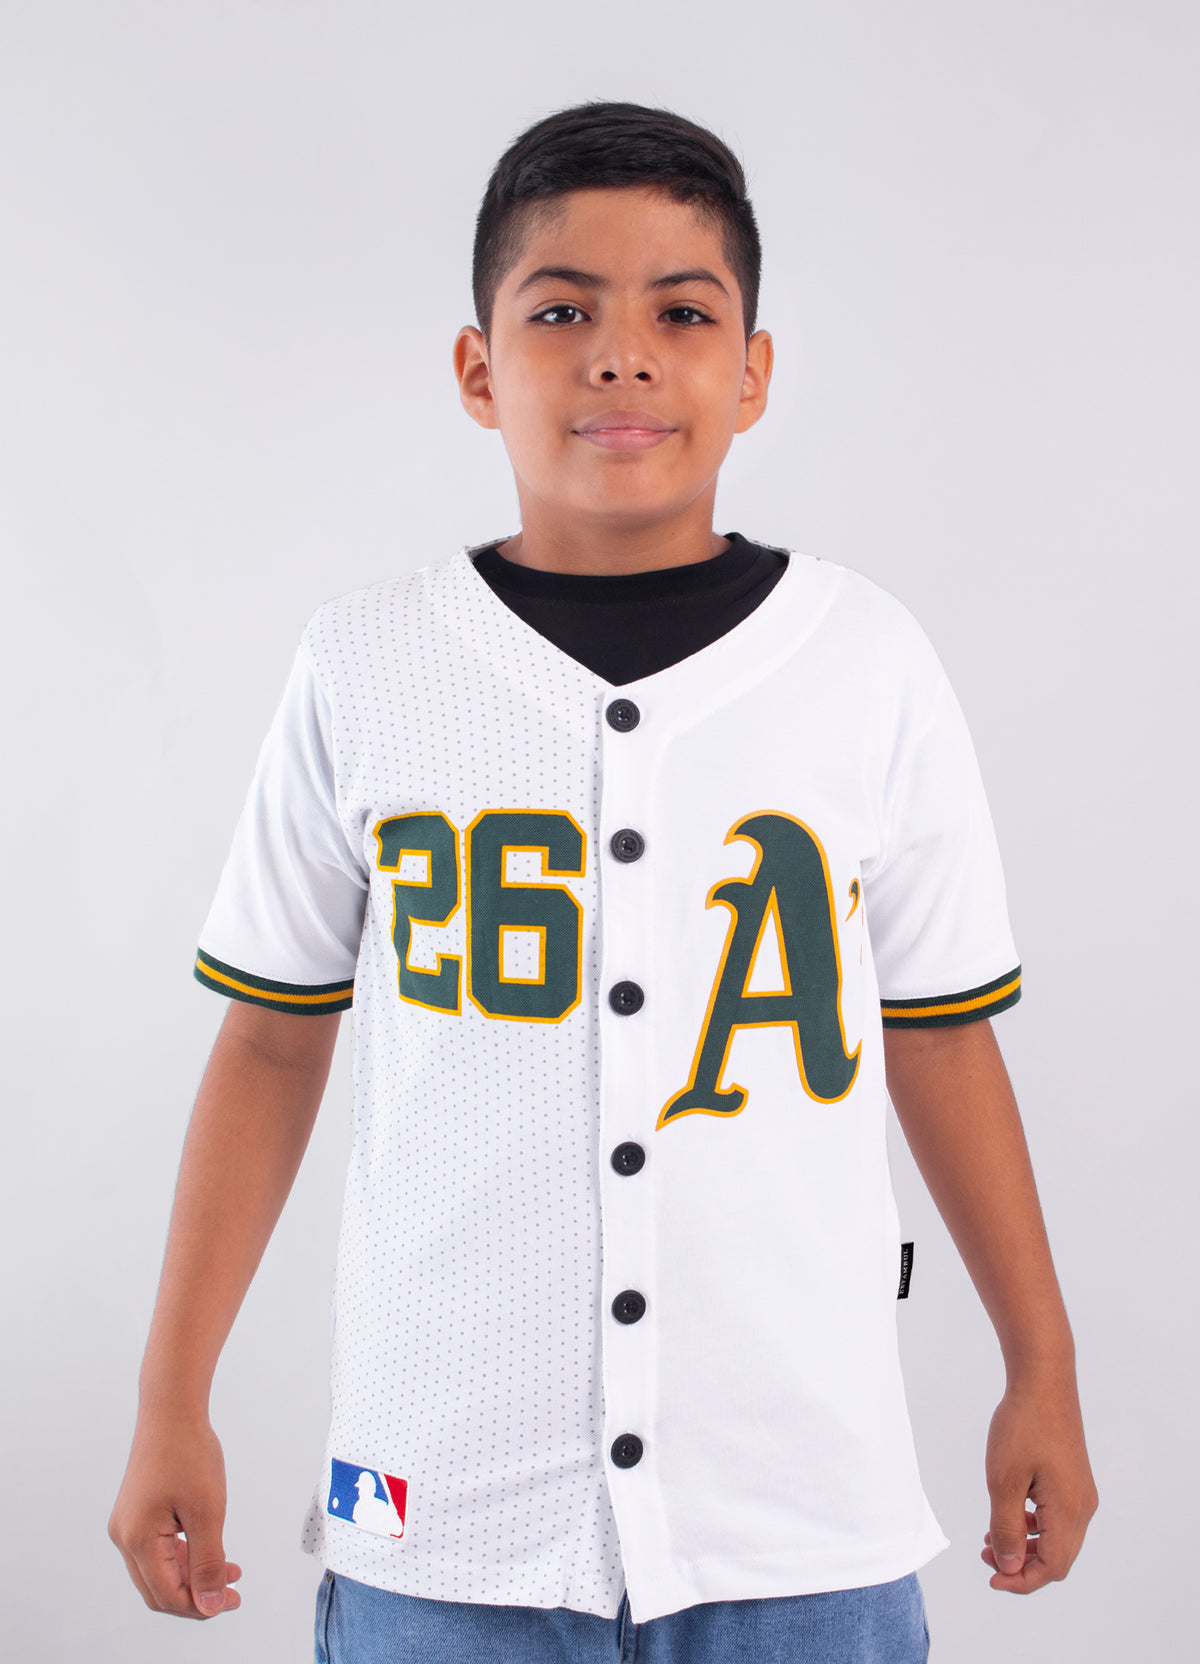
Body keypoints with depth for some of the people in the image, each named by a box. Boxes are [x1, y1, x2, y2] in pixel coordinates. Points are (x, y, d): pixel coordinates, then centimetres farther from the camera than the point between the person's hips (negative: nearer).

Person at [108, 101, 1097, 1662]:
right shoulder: (363, 667, -2)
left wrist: (1043, 1374, 10)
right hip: (444, 1503, 0)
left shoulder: (871, 665, -1)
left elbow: (942, 1038, 6)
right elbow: (274, 1043, 4)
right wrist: (173, 1402, 5)